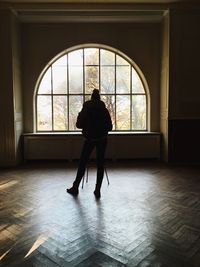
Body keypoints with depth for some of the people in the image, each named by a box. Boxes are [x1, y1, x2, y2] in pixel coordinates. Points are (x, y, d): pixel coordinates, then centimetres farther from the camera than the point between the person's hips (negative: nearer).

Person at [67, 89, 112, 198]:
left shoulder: (85, 110, -4)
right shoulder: (104, 110, 0)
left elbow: (79, 125, -5)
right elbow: (109, 127, 0)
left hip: (90, 139, -1)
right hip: (102, 140, 1)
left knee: (82, 163, 8)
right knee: (100, 163, 5)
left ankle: (75, 188, 15)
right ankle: (97, 190, 5)